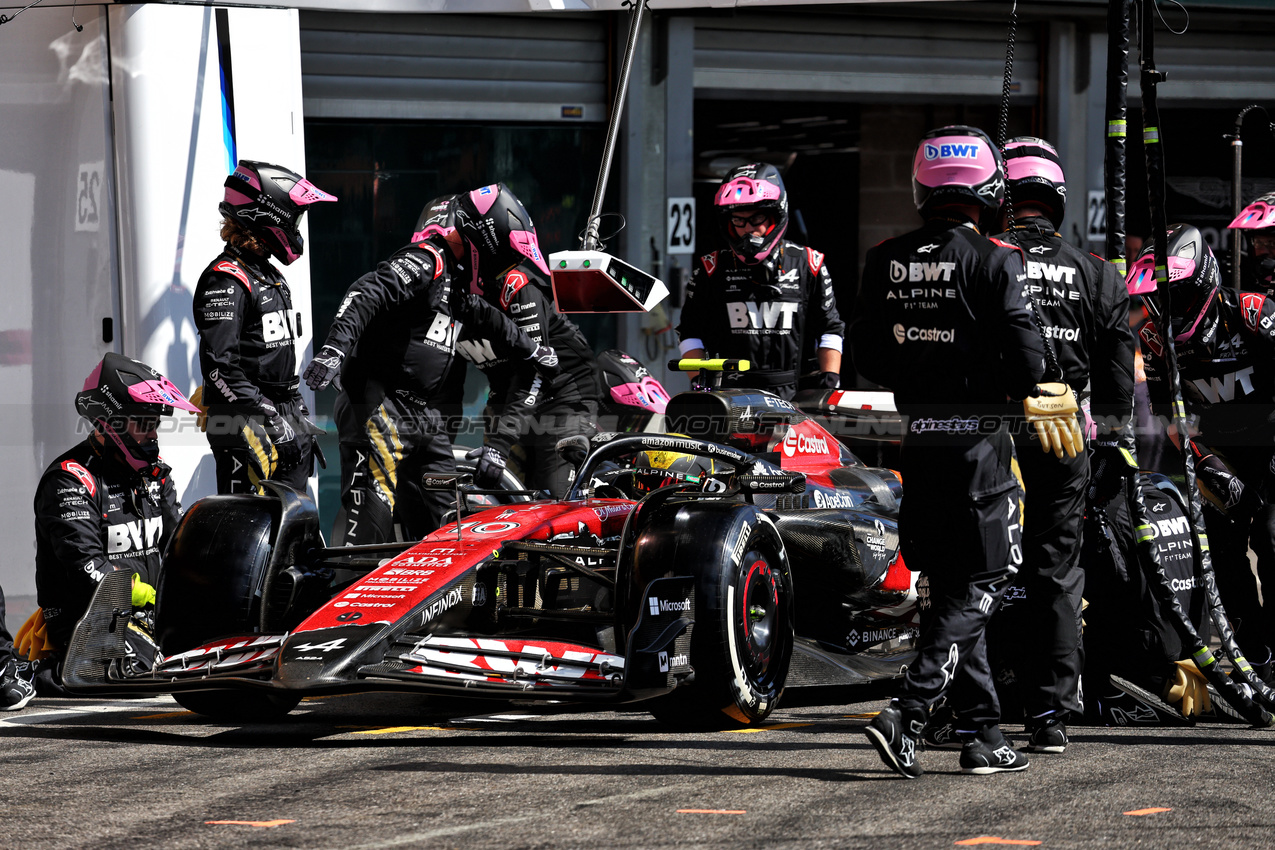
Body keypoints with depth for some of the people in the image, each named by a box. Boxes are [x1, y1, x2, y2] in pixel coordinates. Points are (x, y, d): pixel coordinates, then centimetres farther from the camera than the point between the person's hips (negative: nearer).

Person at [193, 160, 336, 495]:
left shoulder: (271, 277, 19)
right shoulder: (226, 281, -13)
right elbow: (219, 366, -20)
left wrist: (298, 412, 23)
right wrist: (265, 416, -21)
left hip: (282, 420, 10)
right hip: (243, 426, -10)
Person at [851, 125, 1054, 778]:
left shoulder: (885, 260, 3)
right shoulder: (993, 260, -12)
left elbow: (863, 352, 6)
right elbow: (1023, 351, -15)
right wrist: (1021, 388, 6)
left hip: (918, 433, 6)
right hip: (978, 436, -6)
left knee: (949, 585, 13)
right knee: (978, 584, 0)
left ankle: (983, 735, 15)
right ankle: (908, 713, -16)